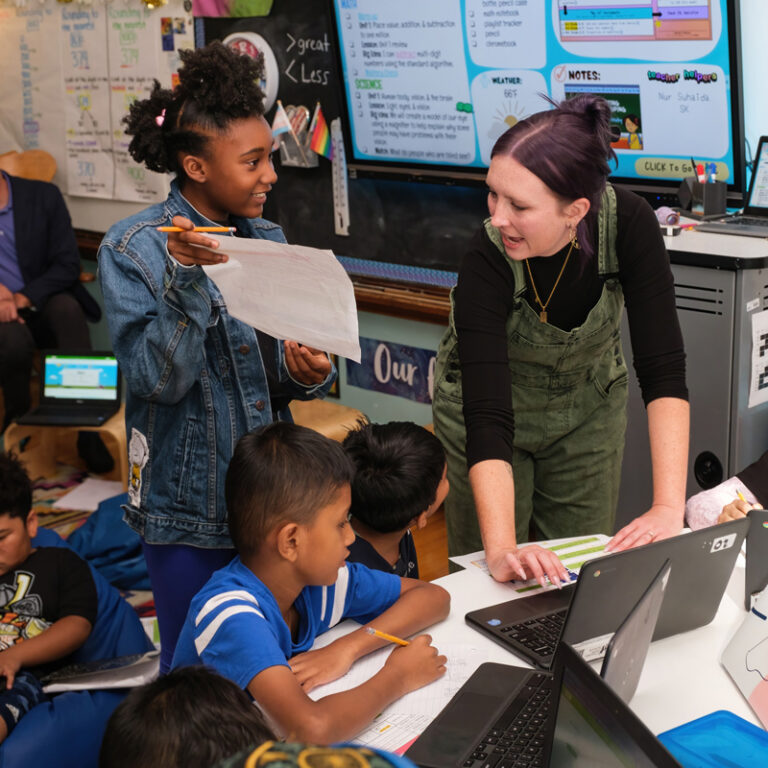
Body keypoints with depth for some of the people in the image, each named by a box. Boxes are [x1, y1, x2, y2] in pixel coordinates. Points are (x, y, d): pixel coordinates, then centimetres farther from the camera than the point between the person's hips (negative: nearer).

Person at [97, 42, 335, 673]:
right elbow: (159, 378, -20)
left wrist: (306, 372, -12)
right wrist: (187, 280, -31)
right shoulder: (132, 250, -10)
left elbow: (277, 370, 10)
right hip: (189, 508, -5)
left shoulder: (268, 239, 5)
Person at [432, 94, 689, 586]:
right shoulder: (488, 259, -35)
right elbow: (487, 416, -40)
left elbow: (663, 369, -33)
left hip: (588, 401, 2)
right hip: (497, 404, -2)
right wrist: (500, 550, -51)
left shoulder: (628, 223, -31)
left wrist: (669, 509, -42)